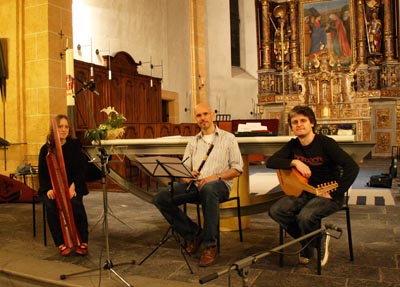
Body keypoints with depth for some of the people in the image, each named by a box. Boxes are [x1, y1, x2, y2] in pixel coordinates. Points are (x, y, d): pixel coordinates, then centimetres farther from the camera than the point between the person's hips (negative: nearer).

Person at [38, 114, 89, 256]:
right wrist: (48, 189, -16)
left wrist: (73, 186, -18)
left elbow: (81, 169, -2)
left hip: (72, 186, -1)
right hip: (52, 187, 1)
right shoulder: (46, 149, 4)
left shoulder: (75, 146, 2)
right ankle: (61, 244, -19)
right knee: (51, 206, -30)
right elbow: (42, 172, 3)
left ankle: (83, 243, -18)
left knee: (76, 204, -31)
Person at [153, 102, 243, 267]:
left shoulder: (228, 138, 9)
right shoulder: (193, 142, 21)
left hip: (219, 185, -4)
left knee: (208, 189, -42)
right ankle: (193, 233, -5)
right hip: (194, 185, 4)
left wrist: (216, 176, -15)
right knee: (160, 199, -19)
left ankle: (210, 246, -30)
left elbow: (237, 169, 2)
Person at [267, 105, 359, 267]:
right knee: (276, 210, -16)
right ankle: (318, 239, 3)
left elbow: (353, 167, -23)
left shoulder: (325, 143, -16)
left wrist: (333, 194, -22)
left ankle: (308, 249, 3)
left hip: (328, 194, -6)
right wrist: (295, 162, -20)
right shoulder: (293, 145, 3)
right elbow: (270, 162, -5)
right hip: (305, 192, 6)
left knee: (306, 216, -34)